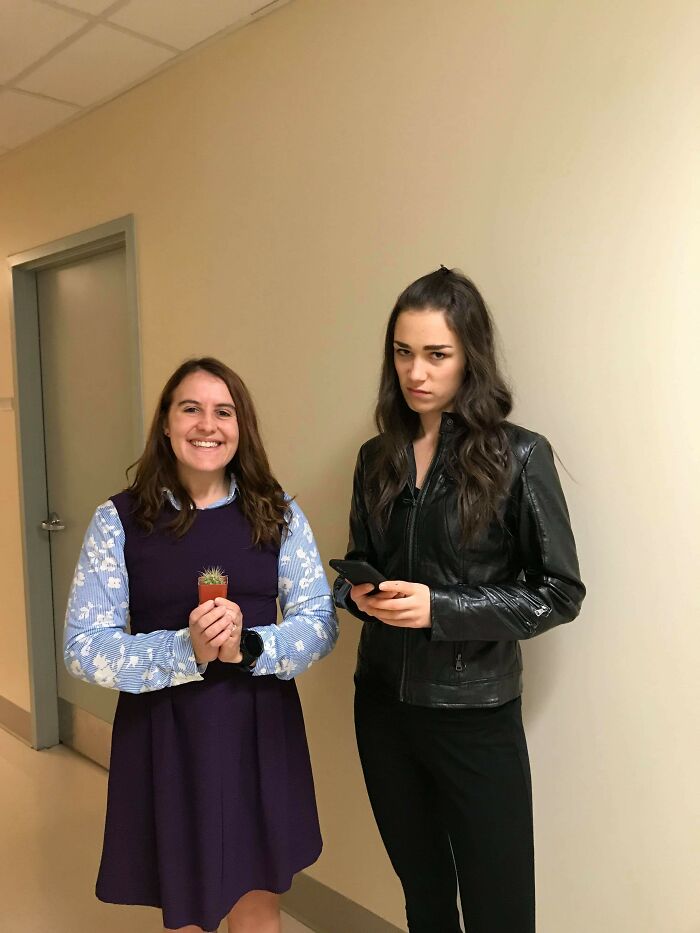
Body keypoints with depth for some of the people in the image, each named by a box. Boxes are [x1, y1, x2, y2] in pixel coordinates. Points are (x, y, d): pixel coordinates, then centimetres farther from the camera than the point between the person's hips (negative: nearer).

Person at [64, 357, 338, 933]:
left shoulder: (279, 514, -2)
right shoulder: (119, 520, -6)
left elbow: (321, 622, -3)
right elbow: (84, 648, -9)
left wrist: (247, 647, -21)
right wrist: (186, 651, -24)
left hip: (260, 730, 1)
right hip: (164, 734, -1)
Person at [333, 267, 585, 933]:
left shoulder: (518, 455, -12)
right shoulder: (378, 457, 3)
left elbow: (560, 592, -10)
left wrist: (441, 608, -20)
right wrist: (359, 593, -10)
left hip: (475, 715, -4)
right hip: (383, 703, 5)